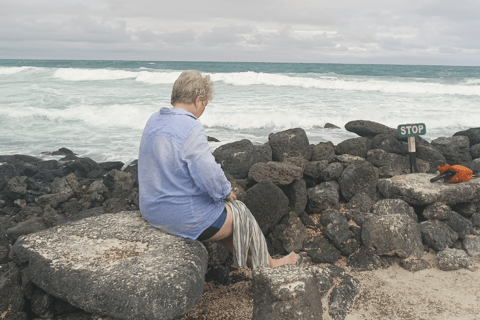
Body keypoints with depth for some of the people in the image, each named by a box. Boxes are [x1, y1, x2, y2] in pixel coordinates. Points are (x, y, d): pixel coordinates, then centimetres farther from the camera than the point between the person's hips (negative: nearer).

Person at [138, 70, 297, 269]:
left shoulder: (153, 121, 4)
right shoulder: (191, 129, -24)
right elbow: (210, 175, -26)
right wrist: (226, 191, -3)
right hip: (184, 218, -9)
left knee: (226, 209, 27)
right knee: (241, 215, 14)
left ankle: (250, 262, 40)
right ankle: (267, 265, 35)